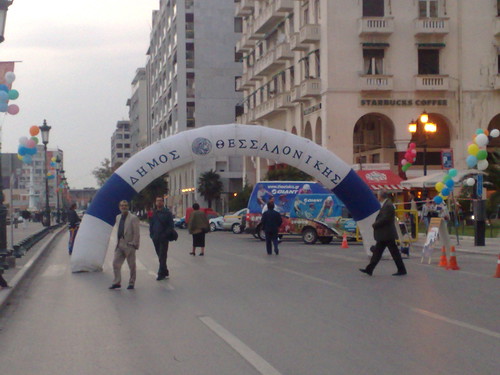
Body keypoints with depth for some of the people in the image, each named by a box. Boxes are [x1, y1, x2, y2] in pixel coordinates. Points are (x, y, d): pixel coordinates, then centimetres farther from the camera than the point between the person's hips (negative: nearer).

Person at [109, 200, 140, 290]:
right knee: (116, 263, 1)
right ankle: (117, 282, 7)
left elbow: (136, 233, -10)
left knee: (132, 265, 4)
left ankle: (131, 283, 15)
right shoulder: (118, 217, 13)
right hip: (119, 244, 6)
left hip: (129, 245, -6)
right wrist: (117, 242, 13)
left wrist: (134, 244, -14)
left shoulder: (133, 218, -8)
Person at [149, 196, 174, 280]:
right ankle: (165, 273, 19)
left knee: (162, 256, -8)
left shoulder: (167, 212, -3)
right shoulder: (153, 213, 13)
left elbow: (171, 225, -6)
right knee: (160, 256, 10)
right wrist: (151, 234, 5)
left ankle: (161, 273, -7)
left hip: (163, 238, -5)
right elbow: (151, 224, 19)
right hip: (156, 238, 5)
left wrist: (165, 234, -16)